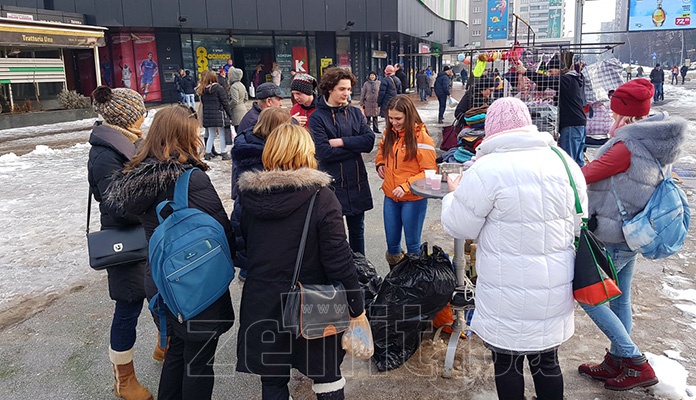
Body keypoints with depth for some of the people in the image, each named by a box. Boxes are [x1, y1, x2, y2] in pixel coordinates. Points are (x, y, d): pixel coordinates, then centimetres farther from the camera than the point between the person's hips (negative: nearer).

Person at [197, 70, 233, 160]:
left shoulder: (203, 90, 5)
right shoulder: (219, 88, -9)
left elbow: (203, 103, 9)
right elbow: (225, 103, -9)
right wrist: (230, 114, -3)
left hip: (207, 115, 5)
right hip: (219, 114, -5)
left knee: (211, 135, 14)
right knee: (222, 134, 4)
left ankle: (208, 153, 14)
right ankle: (224, 153, 5)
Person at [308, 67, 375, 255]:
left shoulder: (355, 113, 7)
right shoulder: (317, 117, -7)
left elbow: (369, 140, -6)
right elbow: (323, 152, -18)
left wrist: (341, 142, -14)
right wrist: (356, 147, -10)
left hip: (357, 181, 4)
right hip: (332, 183, -4)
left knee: (357, 229, 17)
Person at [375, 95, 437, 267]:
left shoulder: (421, 137, -15)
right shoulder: (389, 133, 3)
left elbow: (430, 171, -14)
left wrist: (406, 186, -23)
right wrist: (380, 164, 3)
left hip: (413, 199, -5)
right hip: (391, 196, 5)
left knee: (412, 243, 8)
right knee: (391, 242, 14)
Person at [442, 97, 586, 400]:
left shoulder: (487, 168, -16)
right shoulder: (565, 161, 3)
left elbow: (458, 227, -7)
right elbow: (578, 224, 11)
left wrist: (455, 194, 11)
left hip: (510, 297, -5)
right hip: (556, 288, 6)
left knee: (507, 365, 14)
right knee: (547, 361, 21)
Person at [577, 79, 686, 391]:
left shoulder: (627, 146, -23)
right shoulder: (654, 146, 5)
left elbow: (586, 175, -16)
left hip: (612, 239, -9)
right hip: (633, 235, 9)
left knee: (588, 295, 3)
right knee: (619, 299, 18)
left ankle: (636, 364, 8)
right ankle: (617, 363, 32)